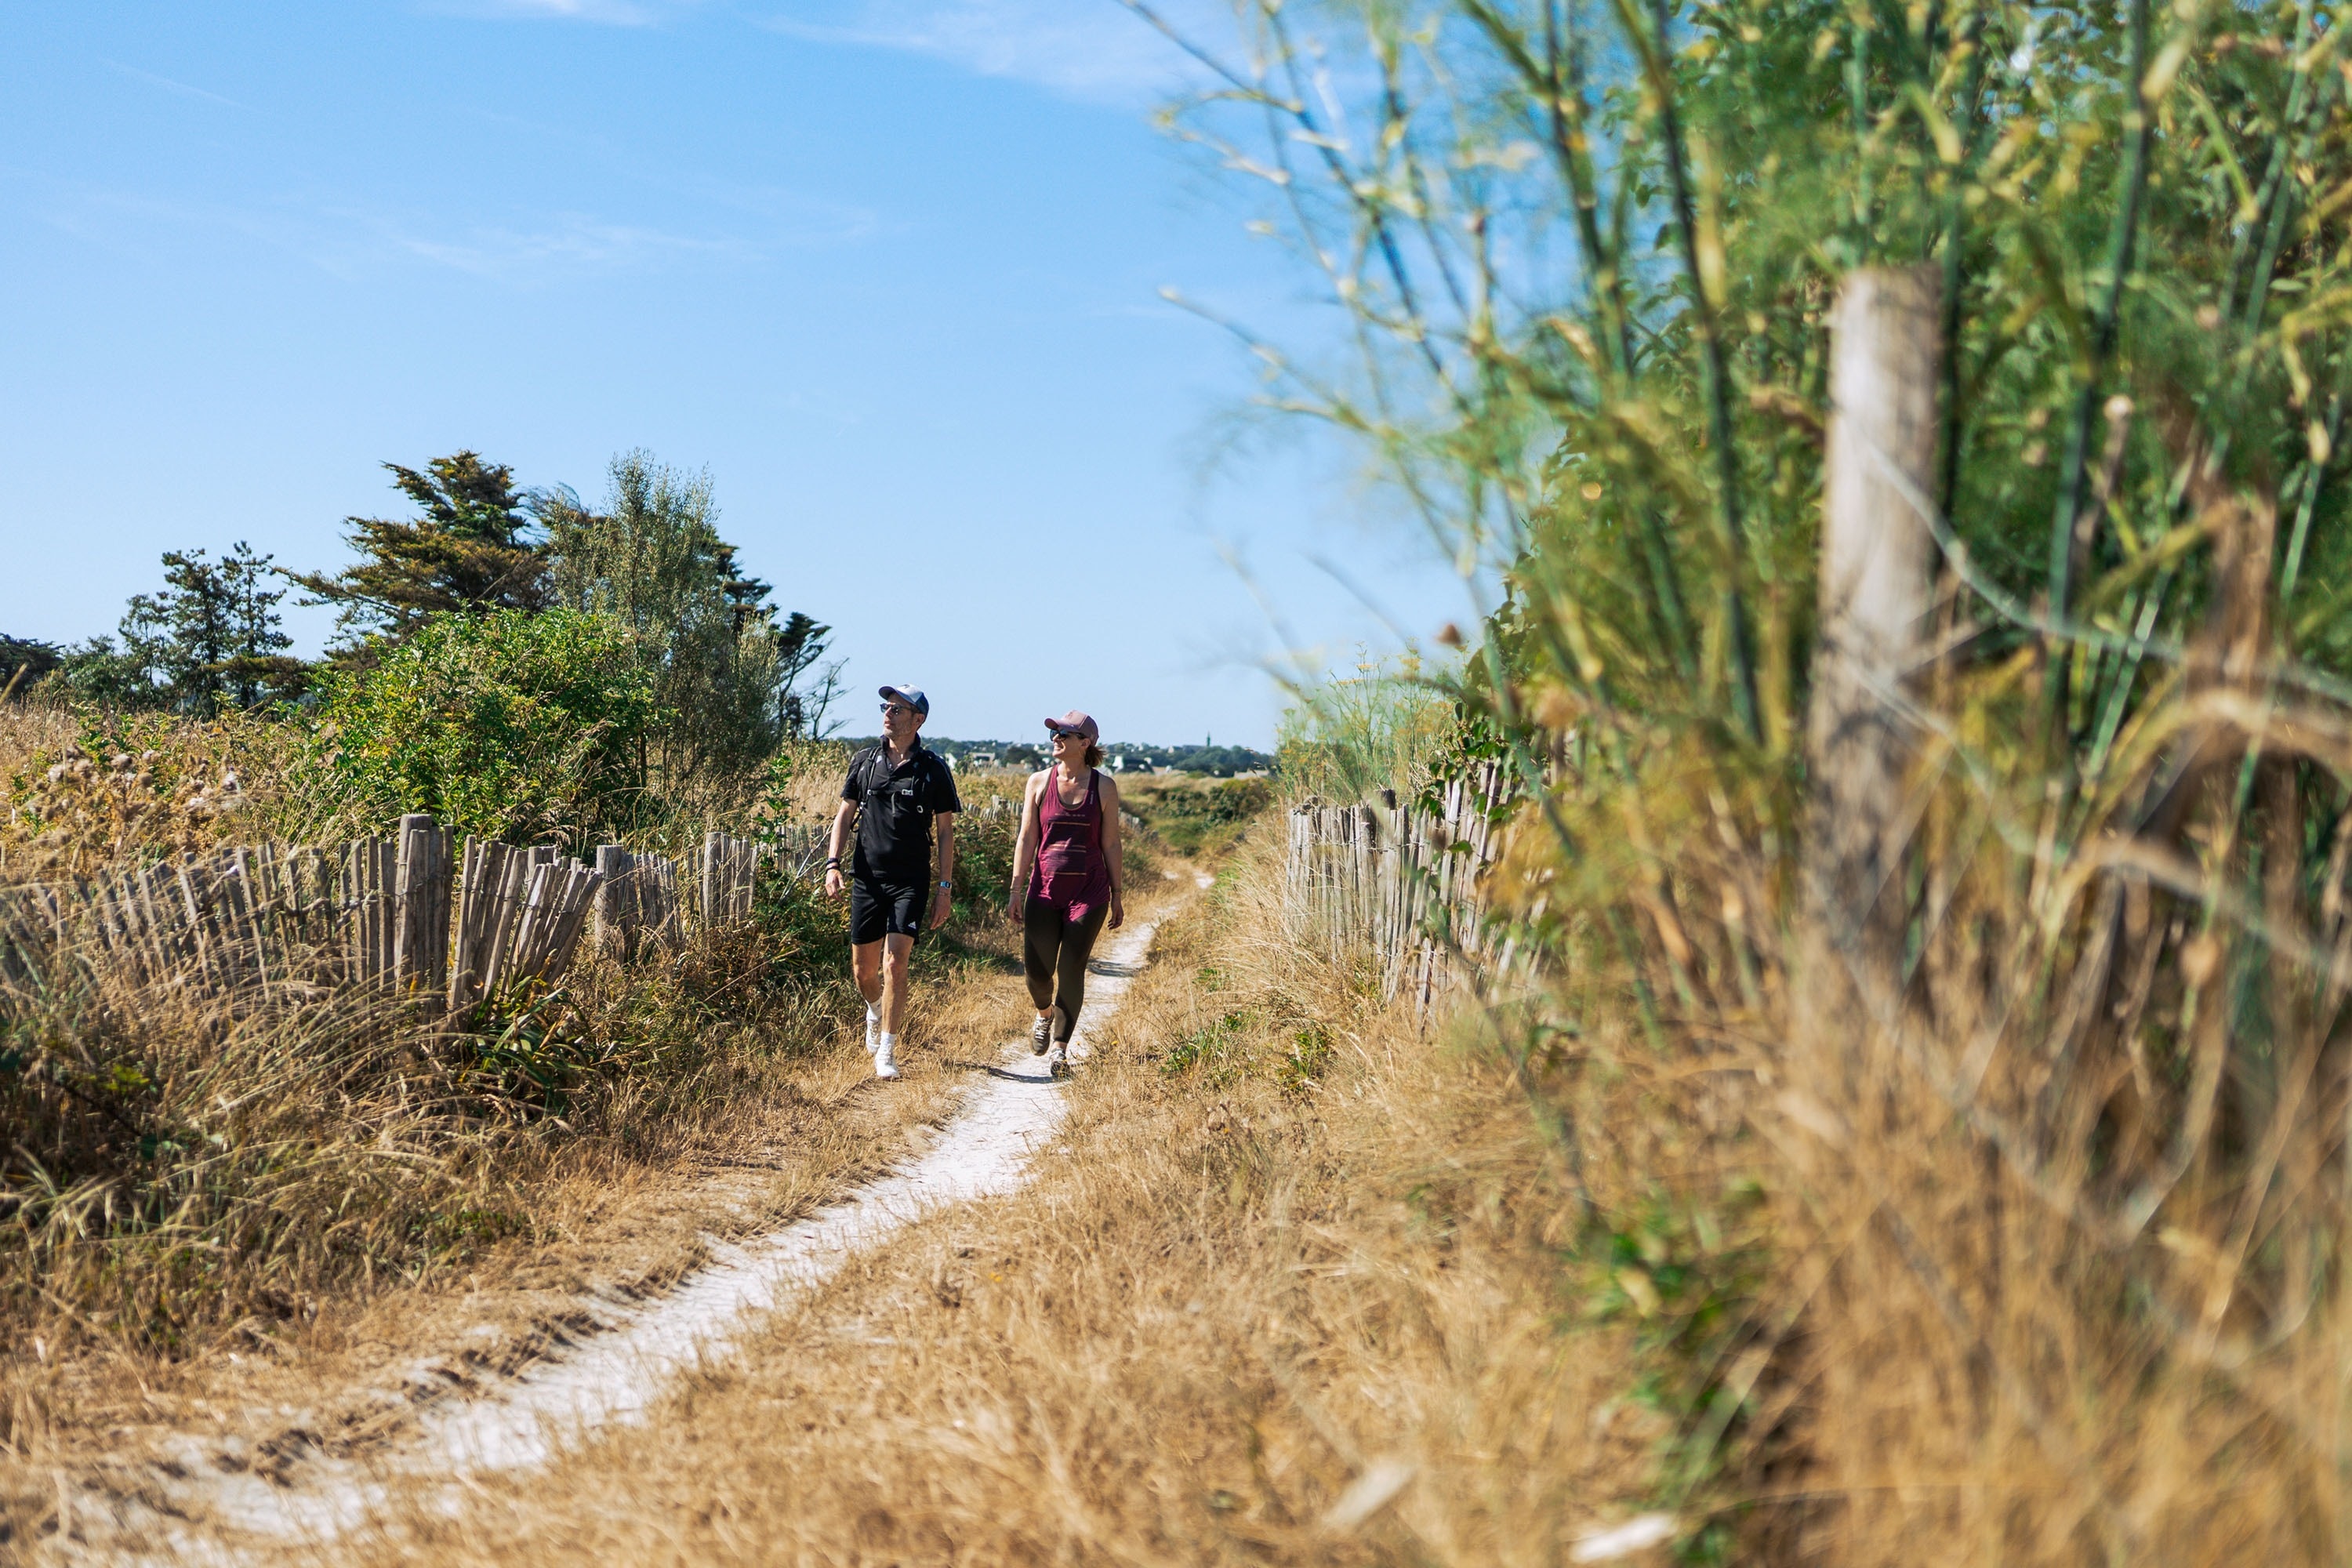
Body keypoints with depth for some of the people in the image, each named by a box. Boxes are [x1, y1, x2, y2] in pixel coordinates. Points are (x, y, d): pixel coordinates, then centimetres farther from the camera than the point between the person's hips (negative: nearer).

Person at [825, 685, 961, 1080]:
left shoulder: (933, 768, -1)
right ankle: (876, 1011, 43)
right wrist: (833, 863, -2)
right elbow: (845, 814, 12)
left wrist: (944, 887, -1)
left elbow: (946, 830, 3)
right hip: (867, 879, 3)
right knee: (863, 970, 10)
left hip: (911, 883, -3)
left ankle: (886, 1053, -7)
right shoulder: (864, 762, 6)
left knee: (895, 964, -14)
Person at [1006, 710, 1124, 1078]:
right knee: (1036, 968, -1)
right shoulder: (1039, 782, 3)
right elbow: (1027, 839, 4)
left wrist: (1117, 895, 3)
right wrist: (1016, 890, 0)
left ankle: (1059, 1047, 8)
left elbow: (1111, 843, 3)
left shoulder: (1104, 786, -1)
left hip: (1089, 892, -1)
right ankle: (1045, 1015, 33)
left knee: (1071, 970, -3)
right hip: (1044, 889, 1)